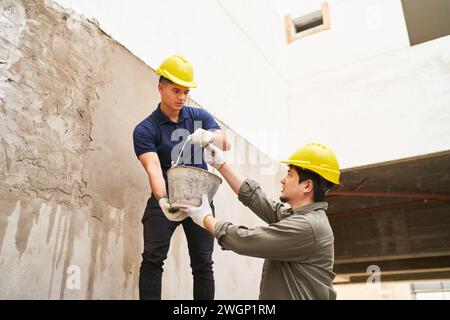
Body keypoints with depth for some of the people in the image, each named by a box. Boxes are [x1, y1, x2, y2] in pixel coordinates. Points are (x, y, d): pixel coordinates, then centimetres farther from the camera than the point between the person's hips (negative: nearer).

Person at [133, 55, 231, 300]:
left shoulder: (200, 117, 3)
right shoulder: (145, 130, -8)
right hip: (165, 200, -2)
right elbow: (153, 168, -23)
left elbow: (227, 145, -10)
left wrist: (211, 136, -34)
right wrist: (163, 201, -42)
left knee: (203, 264, 3)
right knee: (152, 260, -11)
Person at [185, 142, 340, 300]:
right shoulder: (296, 216, 6)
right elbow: (254, 197, 7)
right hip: (280, 294, 7)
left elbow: (244, 240, -19)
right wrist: (221, 165, 9)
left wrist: (206, 219, -6)